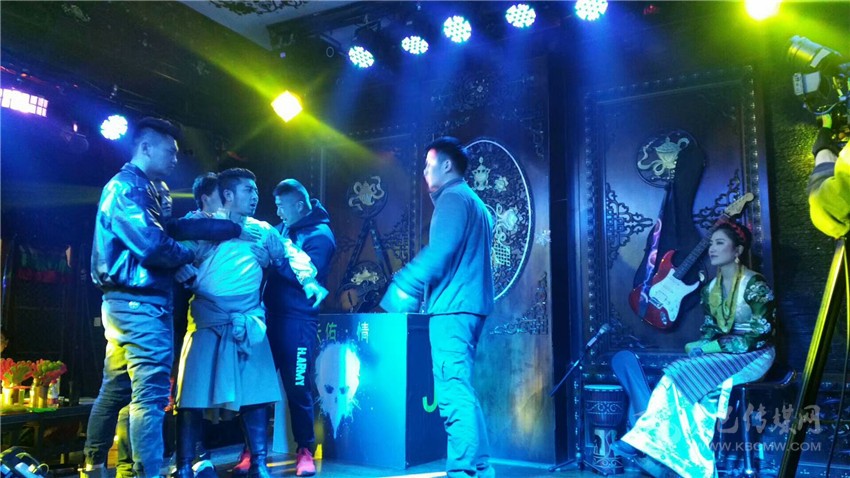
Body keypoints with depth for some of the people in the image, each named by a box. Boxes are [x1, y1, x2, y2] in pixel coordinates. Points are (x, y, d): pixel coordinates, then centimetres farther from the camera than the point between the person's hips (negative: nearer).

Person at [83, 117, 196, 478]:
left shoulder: (143, 189, 21)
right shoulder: (127, 187, -12)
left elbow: (169, 230, 12)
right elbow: (152, 246, -22)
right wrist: (189, 254, -4)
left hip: (127, 302, 10)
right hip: (139, 302, -10)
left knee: (115, 390, 18)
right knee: (150, 391, -11)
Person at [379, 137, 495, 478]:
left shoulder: (452, 198, -6)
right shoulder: (475, 202, 24)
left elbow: (439, 252, -18)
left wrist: (403, 288, -12)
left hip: (452, 307, -10)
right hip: (468, 305, 10)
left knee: (452, 390, -10)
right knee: (460, 390, 14)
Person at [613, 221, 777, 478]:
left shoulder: (755, 285, -13)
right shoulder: (710, 288, 9)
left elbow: (760, 336, -18)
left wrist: (708, 348, -20)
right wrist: (701, 347, -12)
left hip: (753, 357, -6)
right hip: (720, 355, 6)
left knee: (682, 377, -26)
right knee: (685, 379, -25)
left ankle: (647, 444, -22)